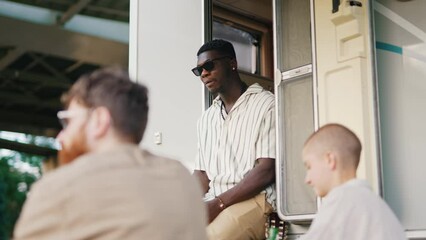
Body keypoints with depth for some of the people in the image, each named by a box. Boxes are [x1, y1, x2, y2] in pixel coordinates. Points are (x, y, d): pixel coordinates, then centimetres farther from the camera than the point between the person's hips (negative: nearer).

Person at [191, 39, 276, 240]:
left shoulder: (266, 104, 0)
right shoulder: (206, 118, 21)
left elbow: (267, 171, -9)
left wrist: (219, 203, -18)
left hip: (254, 200, -6)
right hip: (214, 204, 6)